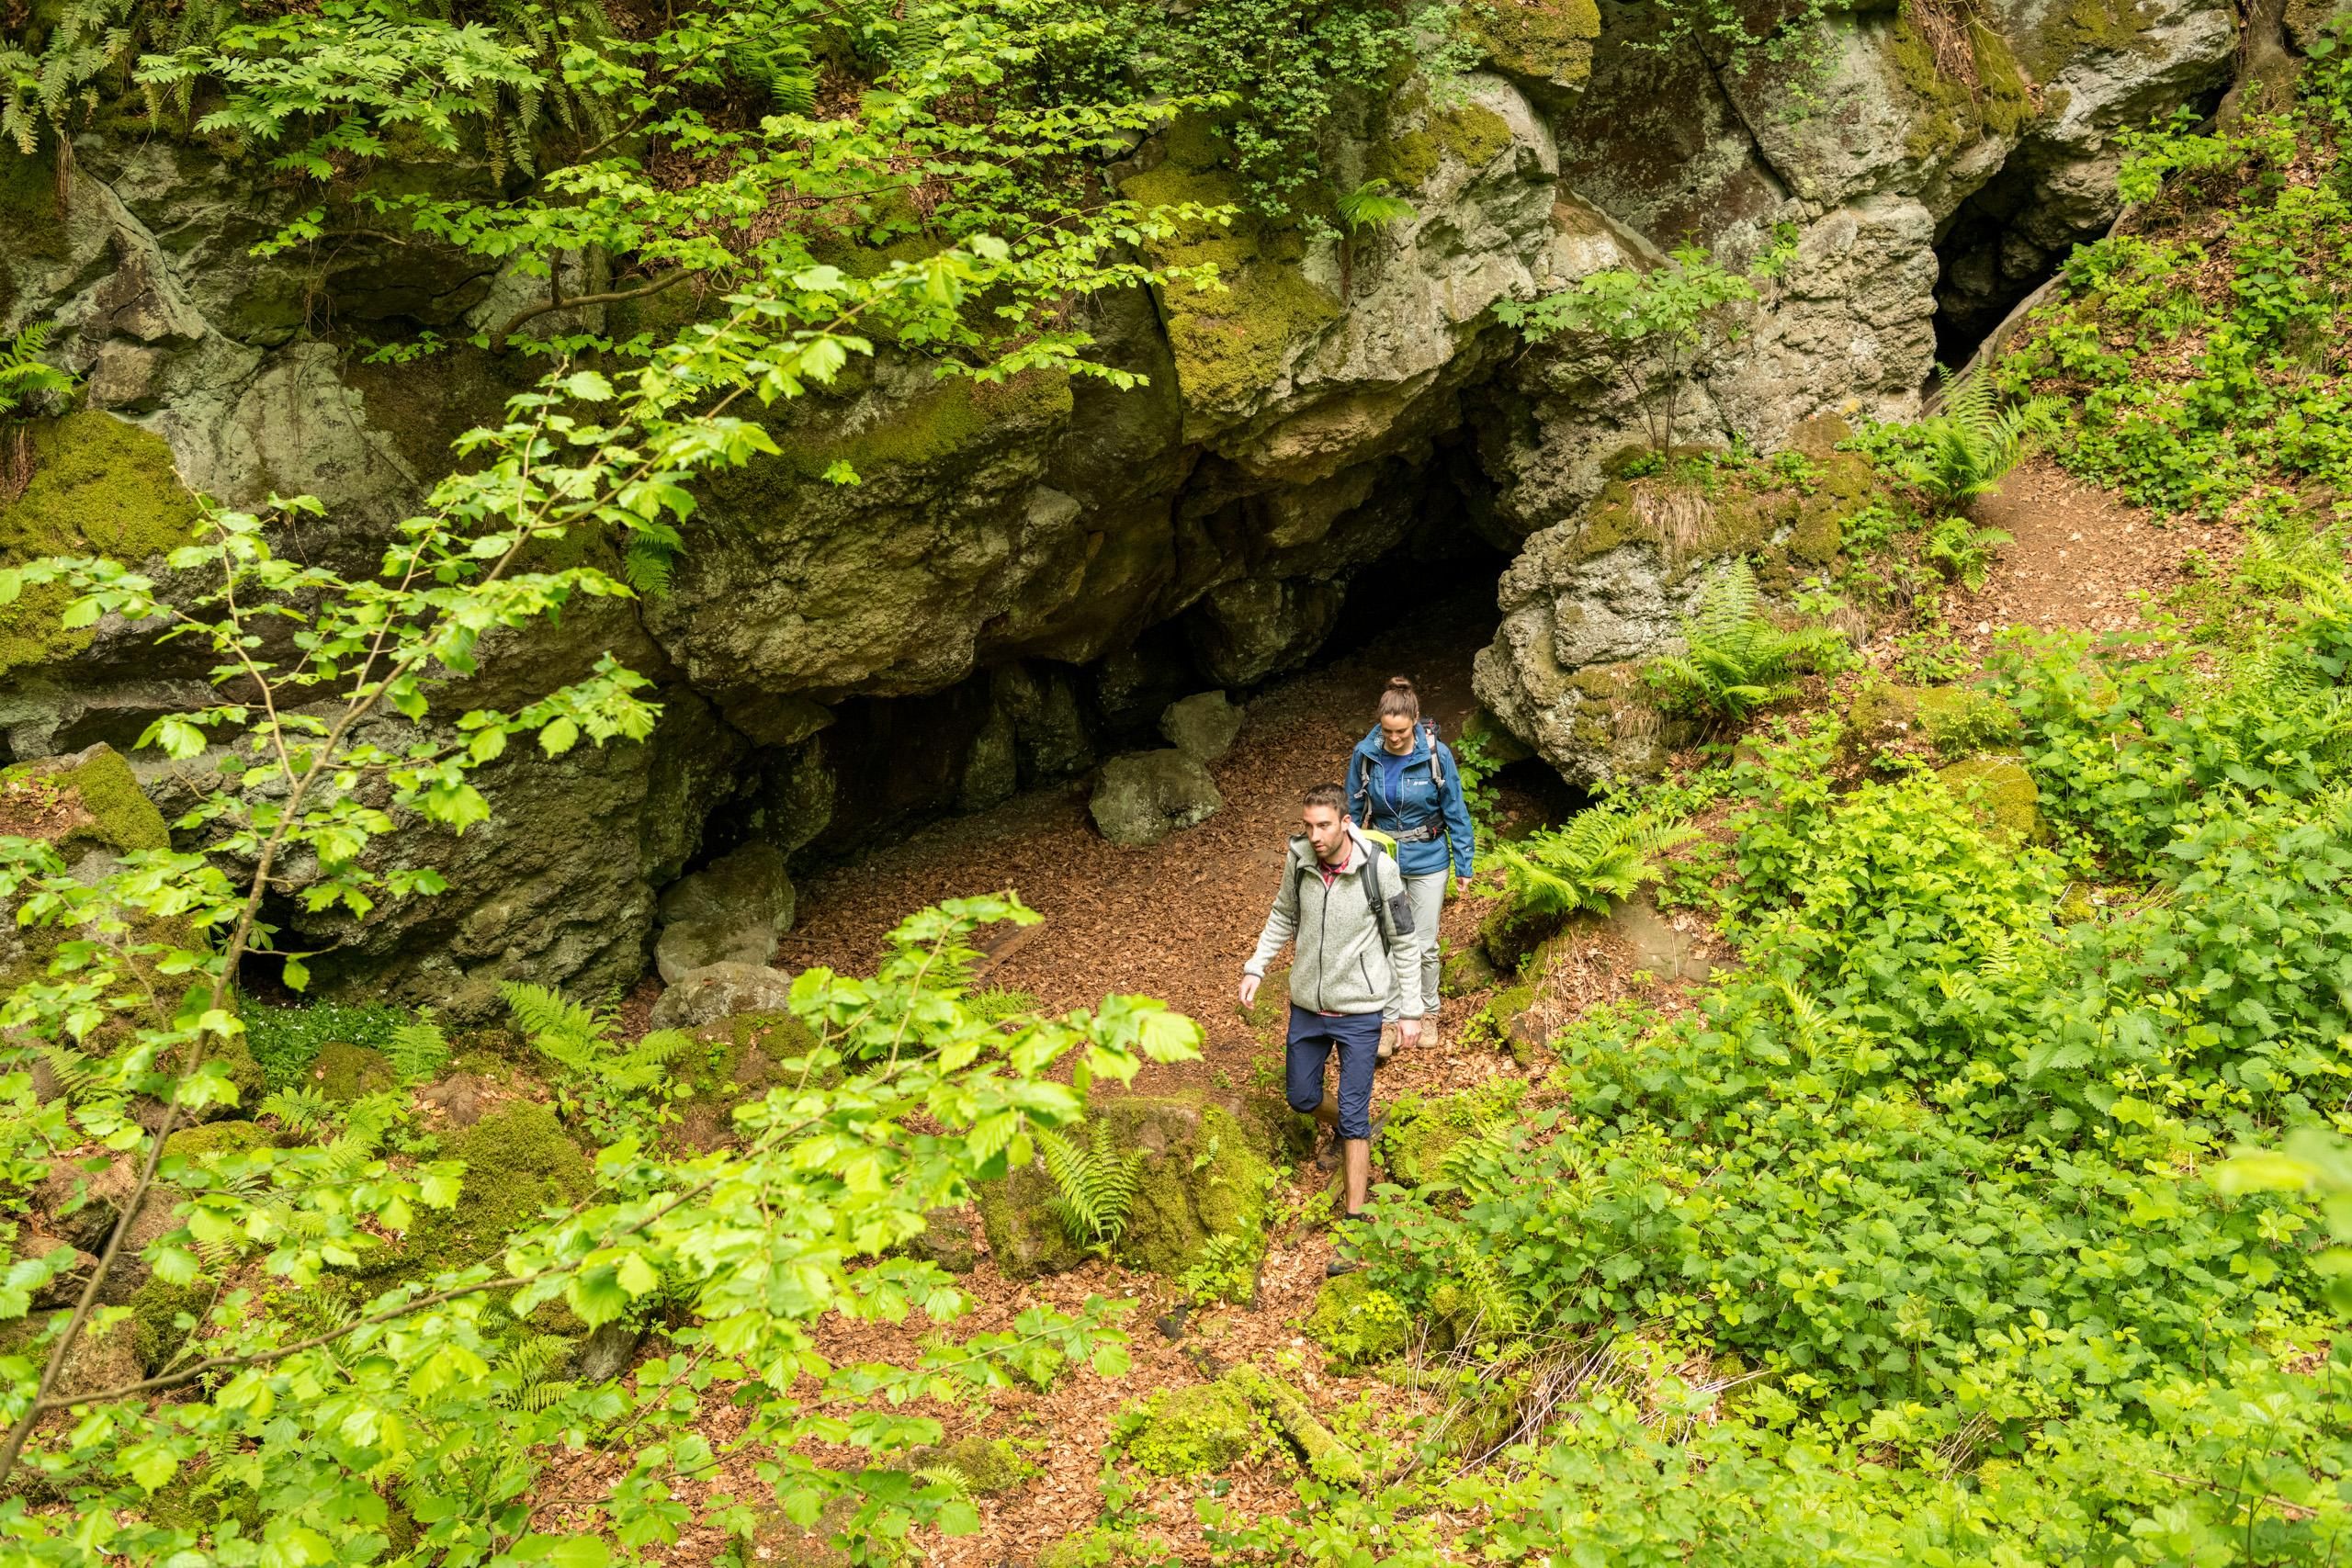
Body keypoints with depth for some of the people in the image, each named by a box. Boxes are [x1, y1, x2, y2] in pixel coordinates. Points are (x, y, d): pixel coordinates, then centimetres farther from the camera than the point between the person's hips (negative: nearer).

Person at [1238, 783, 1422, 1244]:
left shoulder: (1379, 870, -20)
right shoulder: (1298, 860, -9)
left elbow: (1404, 943, -9)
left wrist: (1410, 1010, -7)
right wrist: (1256, 965, 2)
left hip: (1359, 1011, -4)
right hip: (1307, 1004, 5)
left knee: (1354, 1114, -2)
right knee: (1303, 1097, 17)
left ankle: (1354, 1221, 8)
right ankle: (1348, 1132, 51)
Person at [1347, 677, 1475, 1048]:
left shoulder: (1436, 755, -18)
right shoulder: (1365, 754, -13)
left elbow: (1455, 812, -8)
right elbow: (1353, 810, 0)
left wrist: (1465, 863, -4)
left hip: (1427, 861, -1)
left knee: (1425, 944, 11)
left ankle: (1427, 1012, 33)